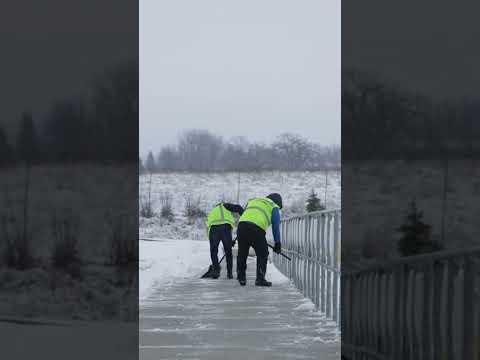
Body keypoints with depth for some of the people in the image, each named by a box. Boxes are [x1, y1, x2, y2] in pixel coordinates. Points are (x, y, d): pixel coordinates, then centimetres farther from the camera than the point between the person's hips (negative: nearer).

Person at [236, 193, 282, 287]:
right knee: (262, 255, 10)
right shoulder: (274, 207, 20)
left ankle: (241, 278, 23)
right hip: (256, 230, -5)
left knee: (242, 254, 18)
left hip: (241, 225, 5)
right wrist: (277, 243, 16)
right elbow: (275, 226, 13)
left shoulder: (252, 201, 35)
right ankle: (260, 279, 4)